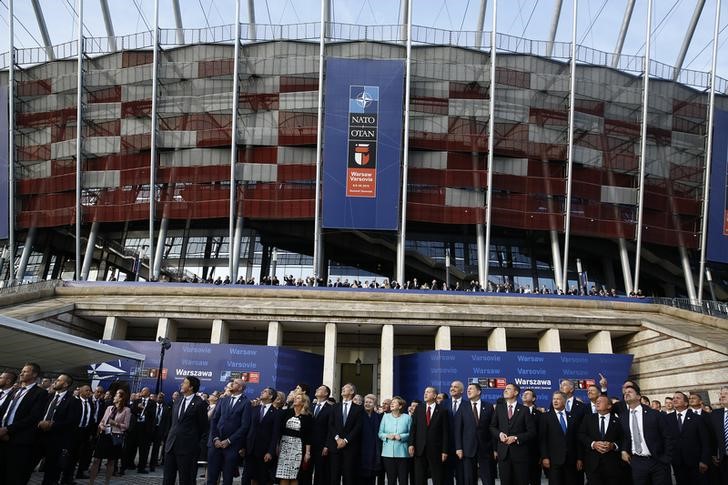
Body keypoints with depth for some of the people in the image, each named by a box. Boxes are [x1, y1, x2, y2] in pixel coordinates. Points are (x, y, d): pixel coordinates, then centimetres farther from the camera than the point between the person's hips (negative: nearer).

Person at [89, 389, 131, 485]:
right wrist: (101, 425, -7)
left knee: (111, 462, 7)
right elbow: (102, 420, 15)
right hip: (104, 435, 4)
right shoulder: (109, 408, 11)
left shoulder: (126, 410, -3)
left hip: (115, 437, -4)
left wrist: (116, 424, -16)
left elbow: (126, 426, -3)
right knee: (96, 460, 0)